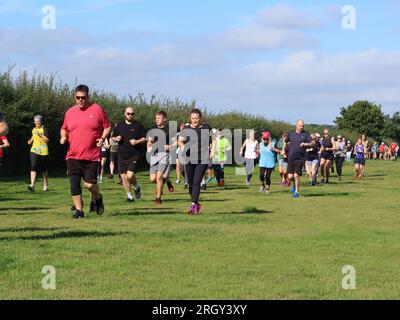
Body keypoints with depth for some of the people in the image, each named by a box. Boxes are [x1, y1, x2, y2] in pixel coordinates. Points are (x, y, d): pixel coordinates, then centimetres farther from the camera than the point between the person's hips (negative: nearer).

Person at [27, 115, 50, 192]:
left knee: (44, 169, 9)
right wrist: (30, 141, 11)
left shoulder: (44, 129, -6)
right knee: (33, 167, -13)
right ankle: (32, 185, -21)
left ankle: (45, 184, 29)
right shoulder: (33, 129, 11)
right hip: (34, 151, 4)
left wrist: (41, 135, -24)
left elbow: (47, 140, -14)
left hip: (43, 151, -4)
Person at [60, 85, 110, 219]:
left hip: (92, 156, -3)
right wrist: (63, 137, 2)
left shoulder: (97, 109, 1)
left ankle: (97, 198, 28)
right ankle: (79, 210, 9)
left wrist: (102, 138, -10)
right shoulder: (70, 112, 10)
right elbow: (64, 129, 23)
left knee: (90, 184, -5)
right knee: (74, 184, -3)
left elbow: (107, 127, 7)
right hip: (73, 156, 3)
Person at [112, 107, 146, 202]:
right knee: (123, 176, 4)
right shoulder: (119, 125, 11)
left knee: (130, 175, -15)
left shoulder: (138, 125, 4)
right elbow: (113, 137, 19)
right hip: (121, 155, 4)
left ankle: (137, 188, 15)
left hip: (134, 155, -3)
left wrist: (137, 141, -11)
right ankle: (129, 196, 18)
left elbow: (145, 138, 6)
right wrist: (116, 139, -3)